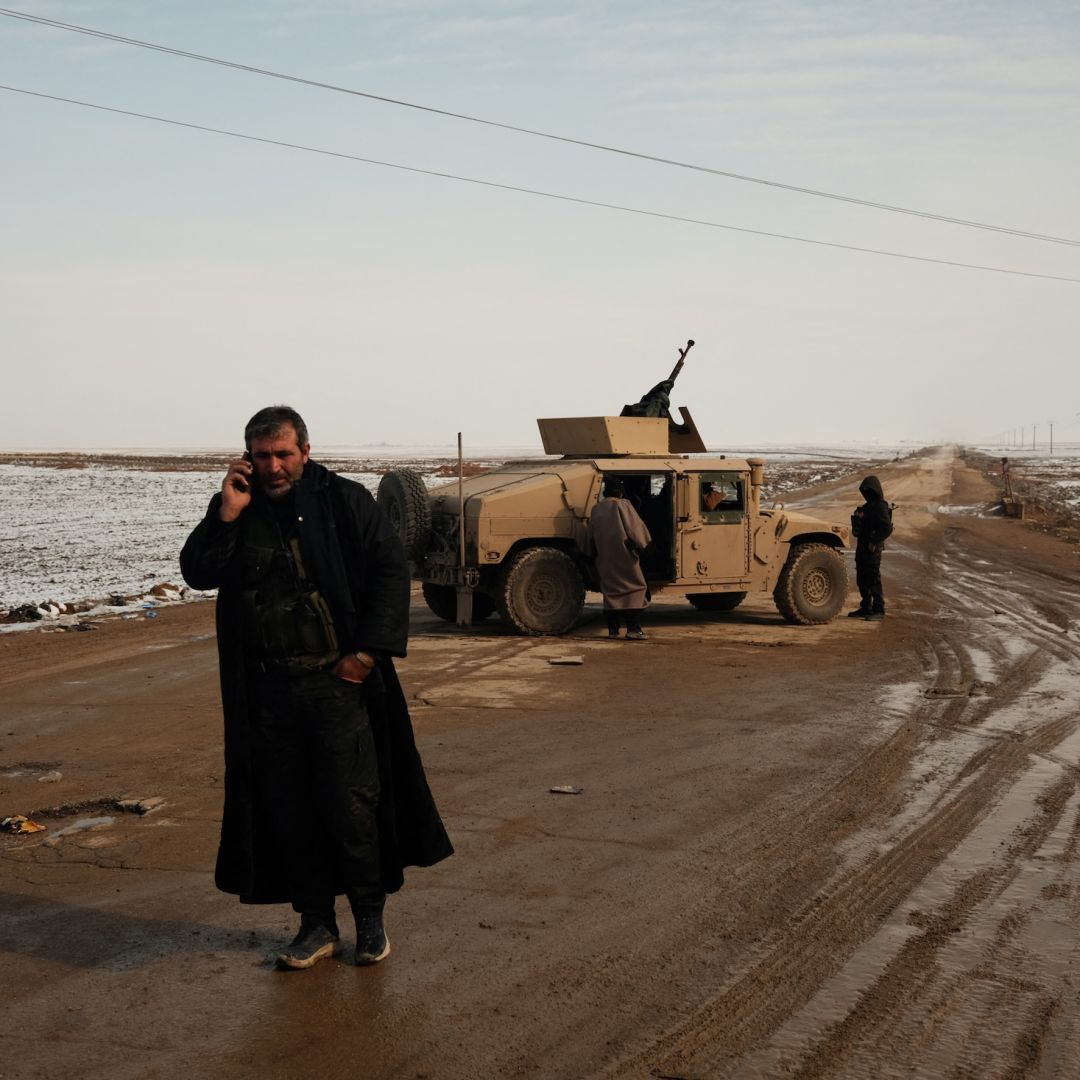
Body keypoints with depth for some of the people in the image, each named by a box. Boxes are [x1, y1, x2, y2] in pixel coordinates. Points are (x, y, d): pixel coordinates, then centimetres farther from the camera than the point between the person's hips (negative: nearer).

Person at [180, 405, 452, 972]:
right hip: (268, 688, 3)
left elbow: (392, 569, -4)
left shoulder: (344, 501, -2)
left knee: (351, 803, -2)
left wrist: (368, 650, -9)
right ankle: (316, 923, 20)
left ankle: (369, 918, 16)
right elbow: (196, 573, -2)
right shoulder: (236, 510, 7)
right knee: (289, 810, 8)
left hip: (339, 681, -3)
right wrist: (227, 515, -15)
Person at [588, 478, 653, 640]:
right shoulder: (623, 505, -7)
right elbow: (636, 528, -8)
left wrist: (598, 552, 24)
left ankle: (613, 629, 7)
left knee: (610, 591, 11)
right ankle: (633, 629, -9)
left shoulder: (597, 509, 9)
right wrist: (643, 544, 2)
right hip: (624, 555, -5)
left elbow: (591, 537, 14)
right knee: (635, 588, 0)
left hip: (605, 558, 5)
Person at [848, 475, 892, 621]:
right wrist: (861, 544, 16)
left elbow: (887, 528, -22)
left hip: (872, 549, -10)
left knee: (873, 580, -7)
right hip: (862, 547, 10)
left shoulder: (880, 506, -13)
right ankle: (866, 608, 22)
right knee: (862, 580, 14)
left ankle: (878, 610, -3)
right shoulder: (868, 506, 17)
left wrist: (874, 542, -21)